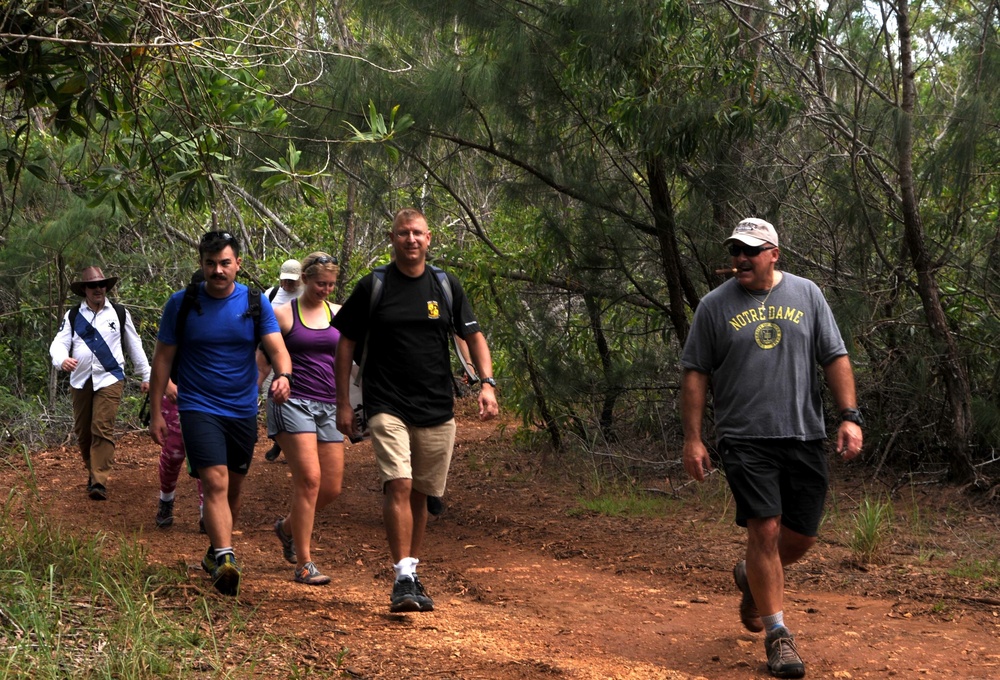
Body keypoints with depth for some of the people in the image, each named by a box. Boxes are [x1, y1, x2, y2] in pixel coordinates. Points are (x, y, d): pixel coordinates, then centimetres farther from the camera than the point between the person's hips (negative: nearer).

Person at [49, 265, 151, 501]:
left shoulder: (120, 313, 7)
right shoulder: (72, 316, 7)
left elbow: (134, 346, 13)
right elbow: (59, 343, -2)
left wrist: (146, 376, 14)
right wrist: (62, 359, -25)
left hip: (109, 379, -2)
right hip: (80, 381, 3)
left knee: (103, 429, -13)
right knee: (82, 431, 9)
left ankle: (99, 482, -15)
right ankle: (93, 471, 29)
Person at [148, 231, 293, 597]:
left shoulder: (256, 303, 1)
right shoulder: (181, 303, -2)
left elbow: (277, 348, -10)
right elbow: (163, 358, 2)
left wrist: (283, 375, -33)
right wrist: (156, 412, -1)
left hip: (243, 410, 3)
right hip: (198, 408, -3)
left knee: (234, 487, 14)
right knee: (215, 482, -19)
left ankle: (215, 551, 34)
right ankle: (225, 560, -27)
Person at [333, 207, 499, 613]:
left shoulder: (446, 286, 8)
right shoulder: (372, 287, 1)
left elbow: (473, 336, 13)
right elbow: (346, 344, 6)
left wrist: (487, 383, -3)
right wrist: (343, 403, 2)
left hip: (437, 411, 3)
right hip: (387, 407, -3)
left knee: (420, 495, 9)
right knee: (399, 486, -18)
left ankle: (412, 575, 20)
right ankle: (403, 578, -18)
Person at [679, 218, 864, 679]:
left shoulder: (806, 295, 7)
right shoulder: (715, 306, 2)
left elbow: (835, 358, 7)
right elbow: (695, 375, 3)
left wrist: (850, 416, -4)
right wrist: (692, 439, -2)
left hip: (805, 437, 3)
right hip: (746, 439, -3)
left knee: (801, 536, 7)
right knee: (765, 529, -11)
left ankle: (752, 578, 38)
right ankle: (776, 633, 1)